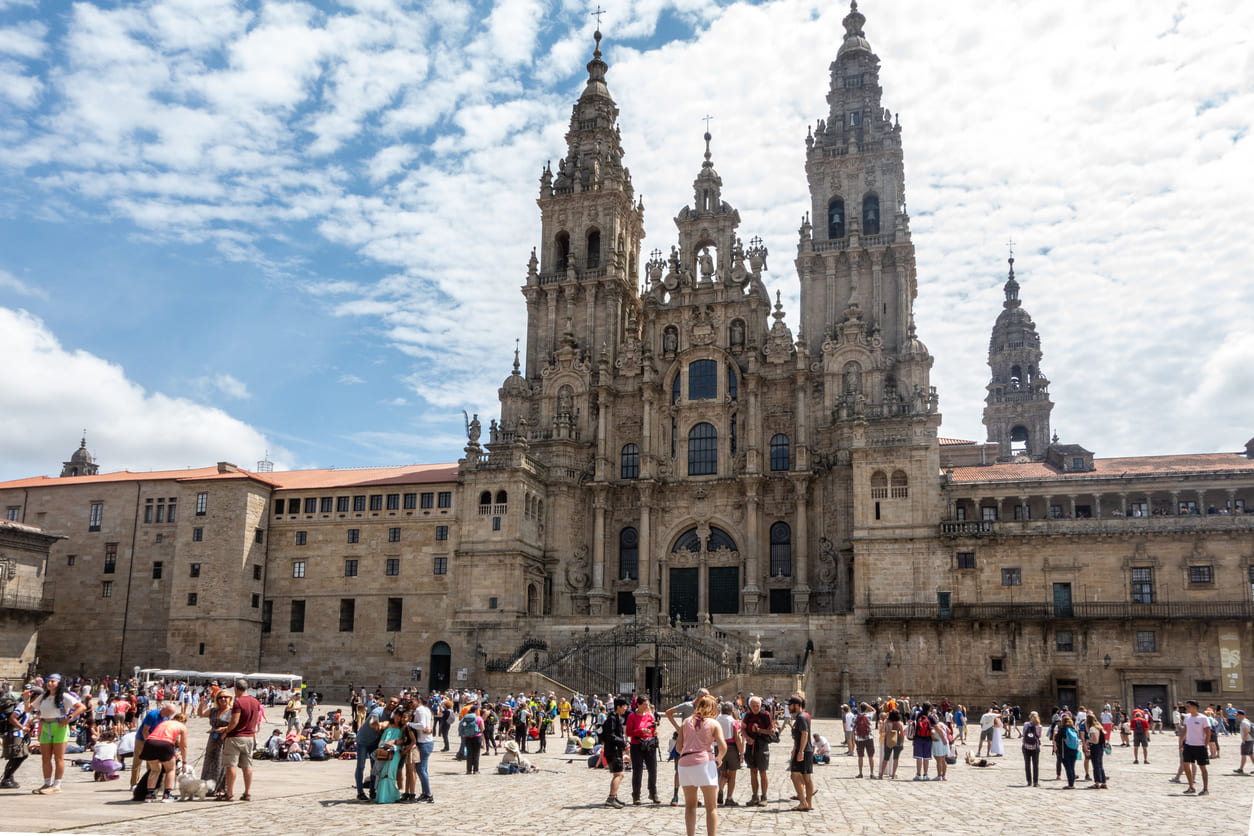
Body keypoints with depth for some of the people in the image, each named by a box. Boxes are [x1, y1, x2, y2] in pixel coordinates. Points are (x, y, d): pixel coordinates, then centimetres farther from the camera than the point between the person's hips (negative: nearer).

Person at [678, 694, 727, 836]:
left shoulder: (686, 722, 13)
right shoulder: (713, 724, 4)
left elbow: (678, 747, 10)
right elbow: (723, 747, -7)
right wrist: (719, 759, 12)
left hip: (685, 764, 3)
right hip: (704, 762, -3)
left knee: (690, 805, 17)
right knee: (712, 807, 5)